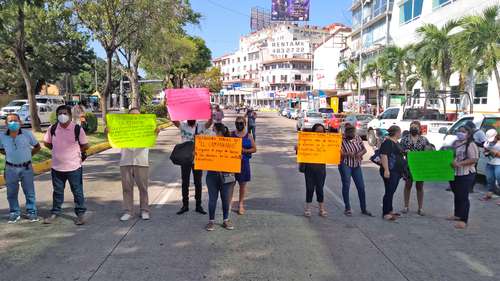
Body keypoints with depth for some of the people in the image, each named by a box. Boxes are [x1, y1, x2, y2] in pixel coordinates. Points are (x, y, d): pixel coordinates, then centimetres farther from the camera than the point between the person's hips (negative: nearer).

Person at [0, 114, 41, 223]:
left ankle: (32, 212, 20)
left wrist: (29, 154, -2)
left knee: (29, 192, 8)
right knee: (11, 193, 11)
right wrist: (11, 155, 1)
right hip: (11, 169, 1)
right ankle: (14, 213, 25)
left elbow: (37, 147, 6)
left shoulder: (27, 134, -7)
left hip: (26, 168, -1)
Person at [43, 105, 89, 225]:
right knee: (57, 191, 17)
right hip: (57, 167, 3)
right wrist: (57, 150, 6)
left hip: (74, 167, -3)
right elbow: (47, 143, 13)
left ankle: (80, 213, 18)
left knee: (78, 191, 6)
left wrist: (75, 151, 1)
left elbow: (85, 146, -3)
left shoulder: (77, 129, -9)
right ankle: (55, 213, 31)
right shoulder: (52, 129, -1)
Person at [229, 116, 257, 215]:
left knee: (243, 183, 9)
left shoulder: (249, 136, 4)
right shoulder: (231, 134, 4)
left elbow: (254, 149, 2)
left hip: (244, 162, 1)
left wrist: (244, 151, -12)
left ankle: (241, 204, 21)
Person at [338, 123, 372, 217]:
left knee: (361, 187, 4)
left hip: (356, 165, 5)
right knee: (346, 185, -5)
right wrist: (347, 154, -30)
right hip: (345, 165, -5)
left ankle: (364, 209, 15)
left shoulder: (358, 138, 7)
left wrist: (360, 153, -12)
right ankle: (347, 208, 7)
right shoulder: (342, 140, -9)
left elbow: (364, 149, 9)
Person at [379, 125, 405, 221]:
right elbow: (383, 156, -22)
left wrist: (402, 170, 25)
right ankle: (385, 213, -2)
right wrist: (386, 170, -27)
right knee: (389, 192, -7)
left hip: (397, 171, 10)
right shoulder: (387, 142, -14)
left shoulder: (396, 142, 17)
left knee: (392, 192, 15)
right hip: (390, 172, -10)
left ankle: (390, 210, 24)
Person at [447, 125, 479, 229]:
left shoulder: (471, 145, -11)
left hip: (466, 175, -8)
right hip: (453, 174, 8)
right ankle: (457, 215, 34)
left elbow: (474, 159, -19)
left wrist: (459, 163, -26)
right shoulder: (455, 143, 13)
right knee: (457, 195, 19)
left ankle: (464, 220, 2)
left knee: (463, 197, -4)